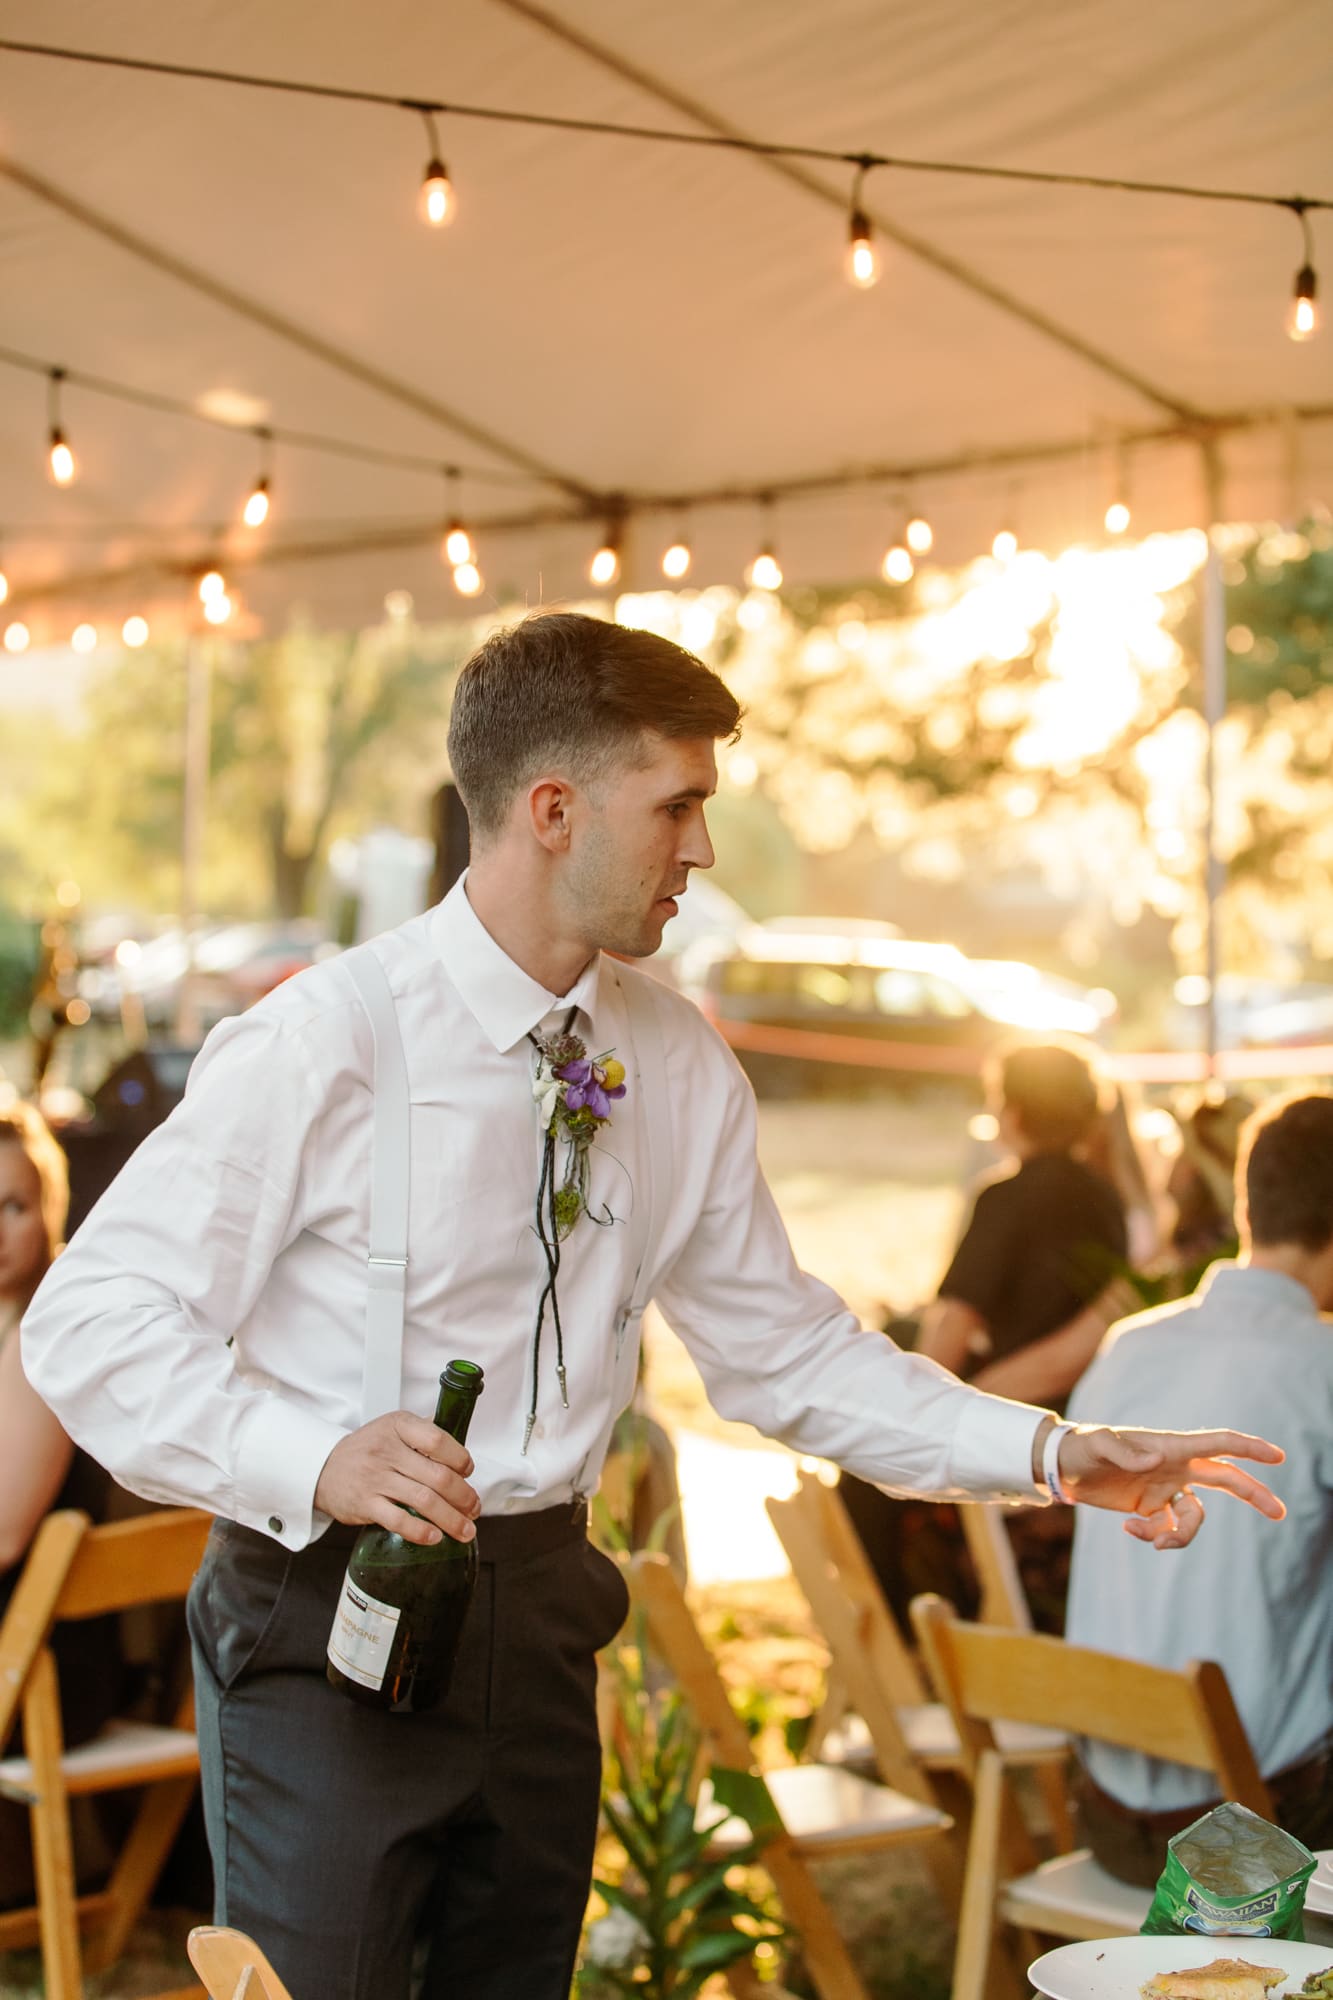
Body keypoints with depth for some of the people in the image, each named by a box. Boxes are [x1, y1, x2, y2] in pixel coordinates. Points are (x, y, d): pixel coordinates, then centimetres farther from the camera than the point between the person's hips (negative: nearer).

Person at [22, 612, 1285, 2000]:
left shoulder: (680, 1067, 5)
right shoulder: (322, 1043, -14)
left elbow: (783, 1351, 12)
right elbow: (88, 1324, -14)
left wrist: (1050, 1453, 2)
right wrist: (311, 1459, -29)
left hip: (539, 1615, 6)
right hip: (331, 1617, -5)